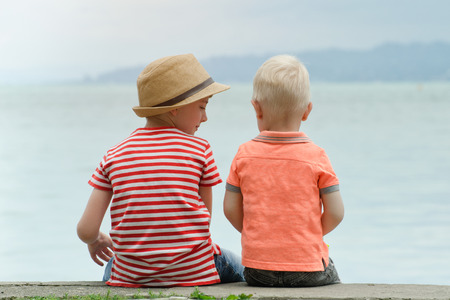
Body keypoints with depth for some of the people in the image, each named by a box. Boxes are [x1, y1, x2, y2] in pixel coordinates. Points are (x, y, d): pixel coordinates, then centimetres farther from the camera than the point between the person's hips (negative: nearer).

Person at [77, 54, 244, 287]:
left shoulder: (114, 156, 1)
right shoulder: (200, 149, -5)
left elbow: (86, 230, -3)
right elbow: (205, 215, 2)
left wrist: (96, 240, 22)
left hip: (131, 275, 3)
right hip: (194, 272, -2)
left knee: (111, 268, 40)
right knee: (240, 270, 30)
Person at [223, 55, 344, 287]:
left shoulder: (244, 155, -3)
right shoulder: (316, 157, -8)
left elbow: (230, 209, 1)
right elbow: (335, 213, -5)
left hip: (257, 271, 1)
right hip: (307, 271, -1)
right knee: (331, 278, 29)